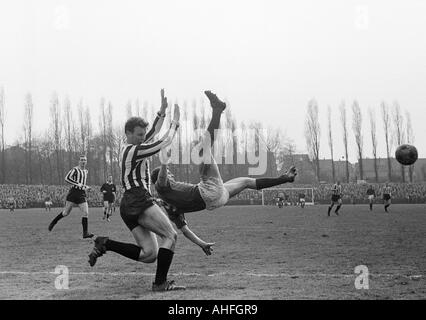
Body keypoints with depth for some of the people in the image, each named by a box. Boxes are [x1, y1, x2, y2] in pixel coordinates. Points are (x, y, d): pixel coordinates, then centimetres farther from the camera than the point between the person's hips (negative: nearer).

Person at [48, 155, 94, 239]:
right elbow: (67, 178, -17)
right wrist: (77, 184, -24)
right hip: (73, 193, -5)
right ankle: (54, 222, 26)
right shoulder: (75, 169, -4)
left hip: (82, 194, 5)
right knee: (66, 213, 1)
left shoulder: (86, 171, 17)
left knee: (86, 213, -10)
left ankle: (85, 233, -9)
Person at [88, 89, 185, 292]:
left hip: (128, 205, 10)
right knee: (170, 236, -9)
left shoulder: (129, 149, 22)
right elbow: (164, 142, -3)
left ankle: (105, 244, -3)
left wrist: (162, 112, 28)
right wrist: (174, 123, 11)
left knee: (150, 255, 1)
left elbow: (153, 133, 29)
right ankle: (160, 282, -15)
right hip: (139, 201, -10)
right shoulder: (134, 150, -7)